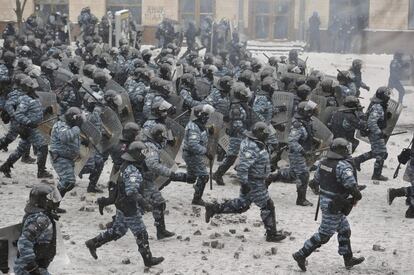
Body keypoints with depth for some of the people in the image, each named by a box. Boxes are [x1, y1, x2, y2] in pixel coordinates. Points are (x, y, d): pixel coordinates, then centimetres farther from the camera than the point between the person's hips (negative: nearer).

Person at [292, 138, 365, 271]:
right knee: (324, 234, 3)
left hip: (324, 200, 9)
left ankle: (348, 258, 30)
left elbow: (317, 178, 12)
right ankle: (301, 255, 7)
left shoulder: (324, 162, 0)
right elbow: (351, 185, -29)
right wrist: (357, 197, -9)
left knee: (344, 230, 21)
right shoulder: (344, 166, -25)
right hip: (335, 206, -9)